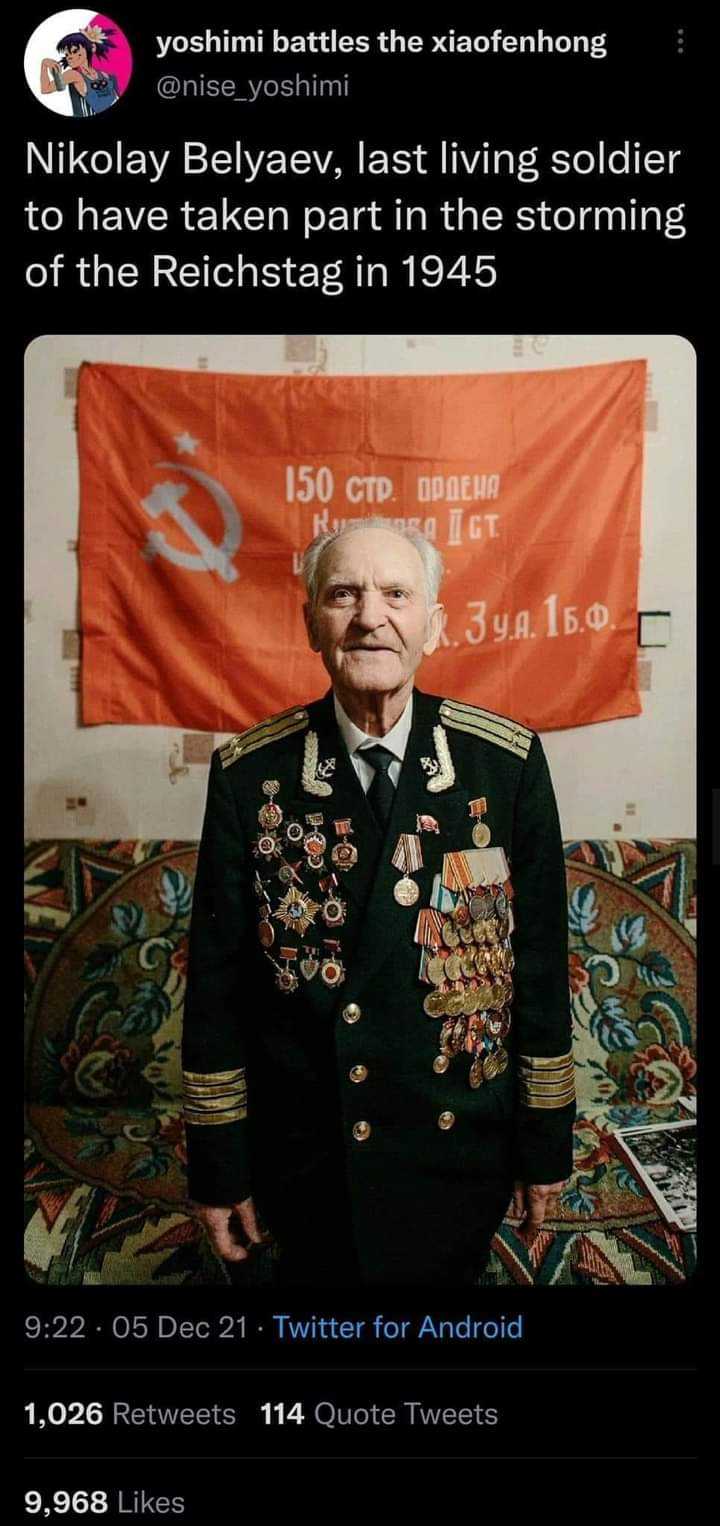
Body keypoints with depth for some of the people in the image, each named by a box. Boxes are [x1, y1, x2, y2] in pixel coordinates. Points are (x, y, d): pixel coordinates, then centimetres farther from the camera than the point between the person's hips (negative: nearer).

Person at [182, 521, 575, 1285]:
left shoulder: (509, 761, -10)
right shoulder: (248, 774, -10)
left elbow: (541, 957, -3)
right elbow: (216, 976, -5)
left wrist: (546, 1139, 2)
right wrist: (218, 1163, -1)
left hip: (461, 1155, 1)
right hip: (304, 1157, 0)